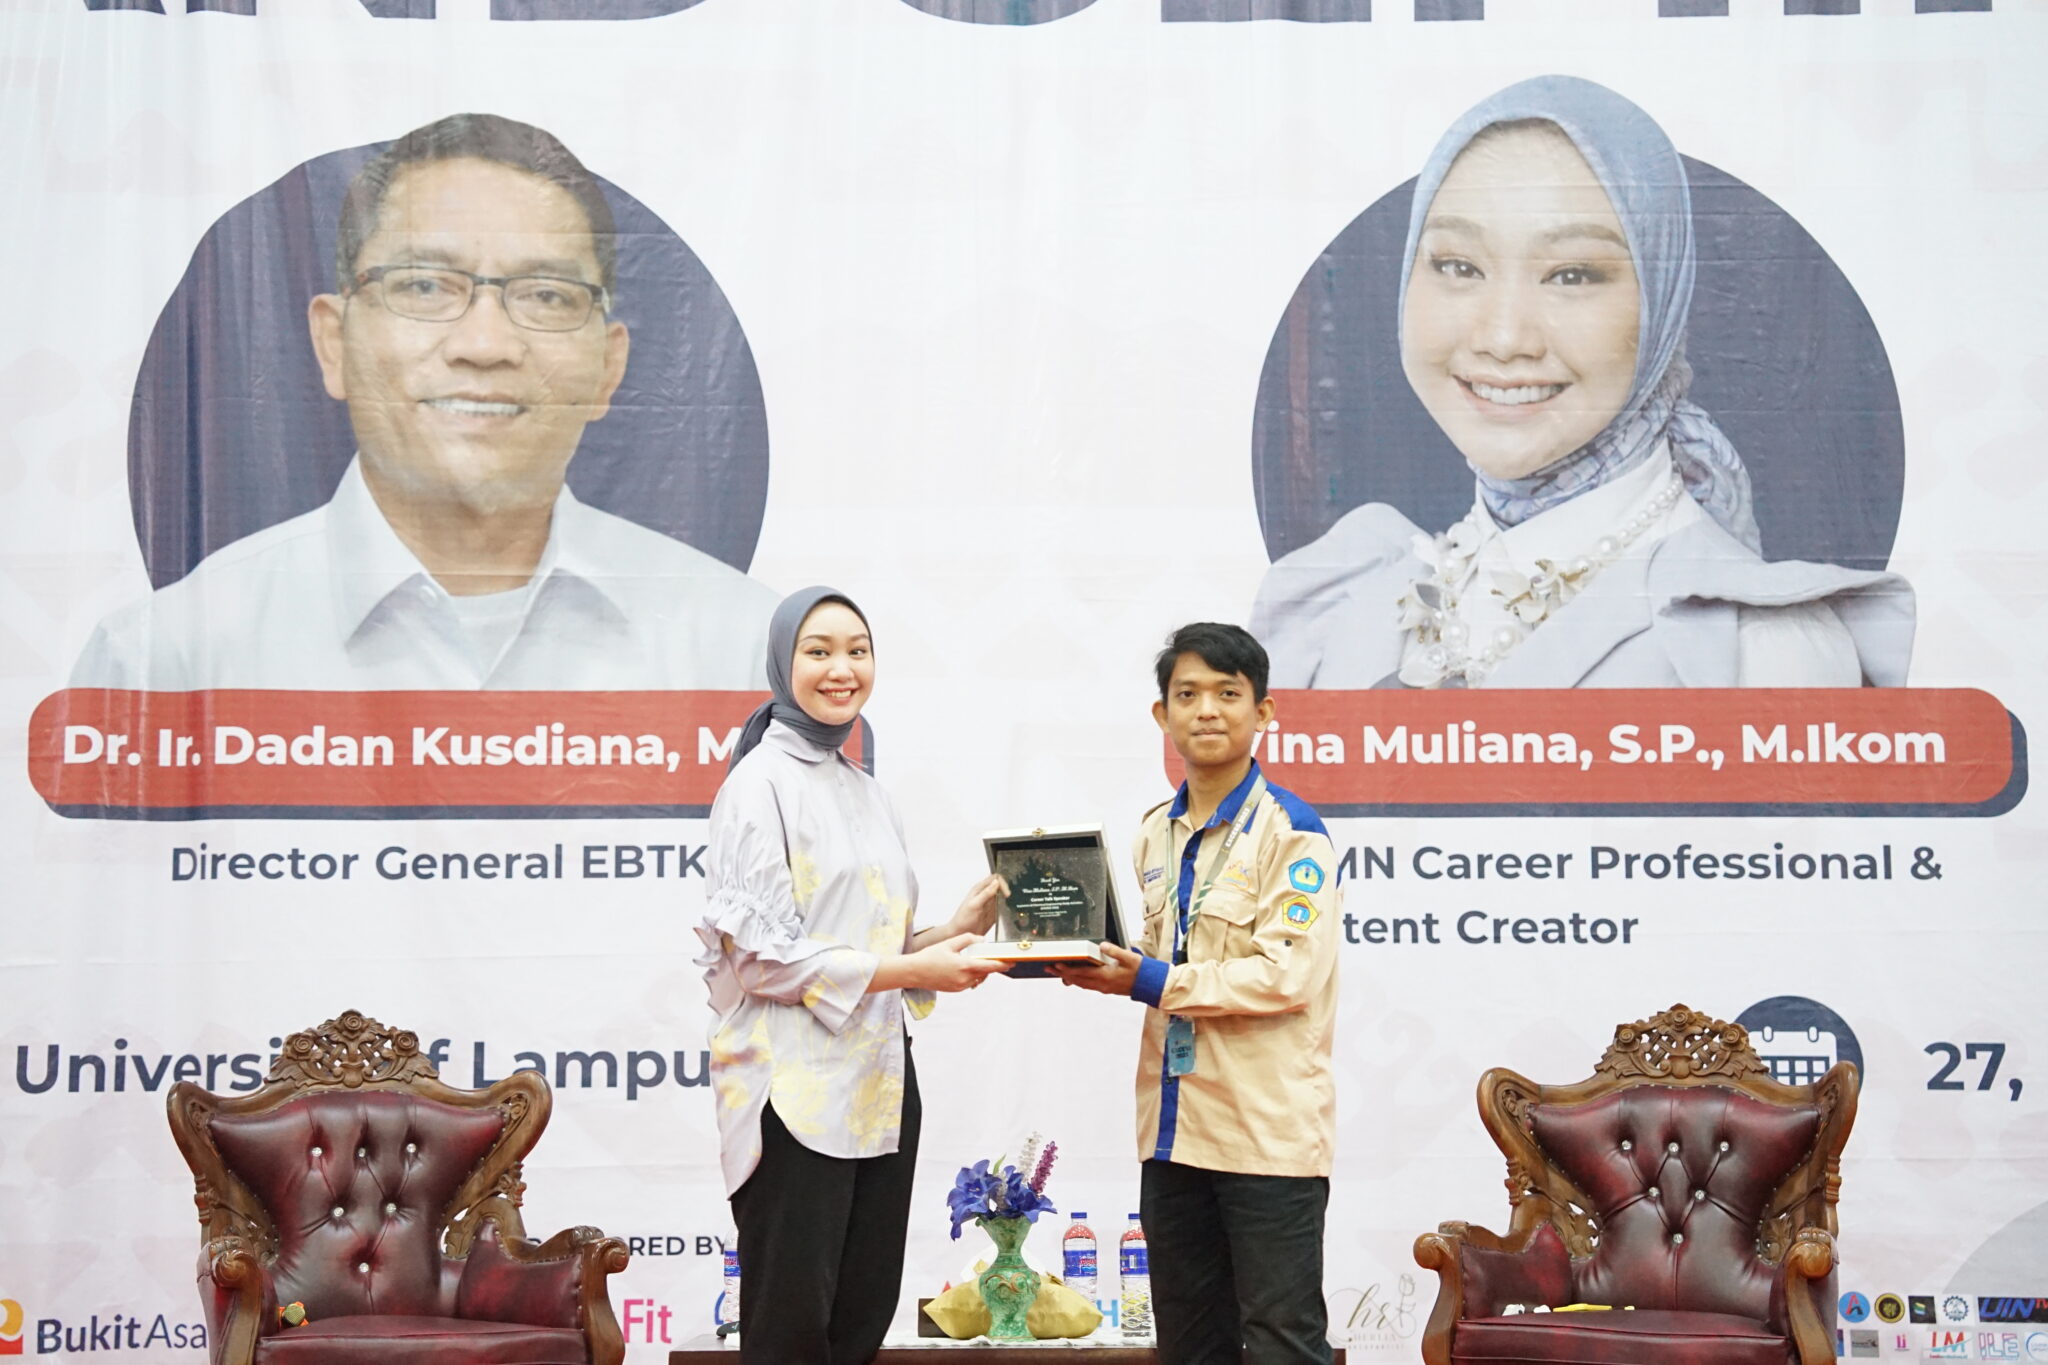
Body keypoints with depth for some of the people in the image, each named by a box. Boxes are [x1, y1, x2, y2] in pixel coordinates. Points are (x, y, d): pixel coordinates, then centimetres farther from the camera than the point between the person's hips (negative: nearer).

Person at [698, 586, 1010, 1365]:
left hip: (877, 1082, 8)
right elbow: (763, 955, -15)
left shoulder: (867, 795, 16)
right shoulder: (762, 783, -8)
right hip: (795, 1089, -7)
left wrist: (956, 931, 0)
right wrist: (910, 969, -16)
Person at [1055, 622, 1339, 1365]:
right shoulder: (1157, 833, 12)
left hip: (1269, 1129, -7)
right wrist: (1103, 966, 1)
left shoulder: (1291, 829, -11)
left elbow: (1286, 975, -19)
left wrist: (1151, 982, -19)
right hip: (1176, 1126, 8)